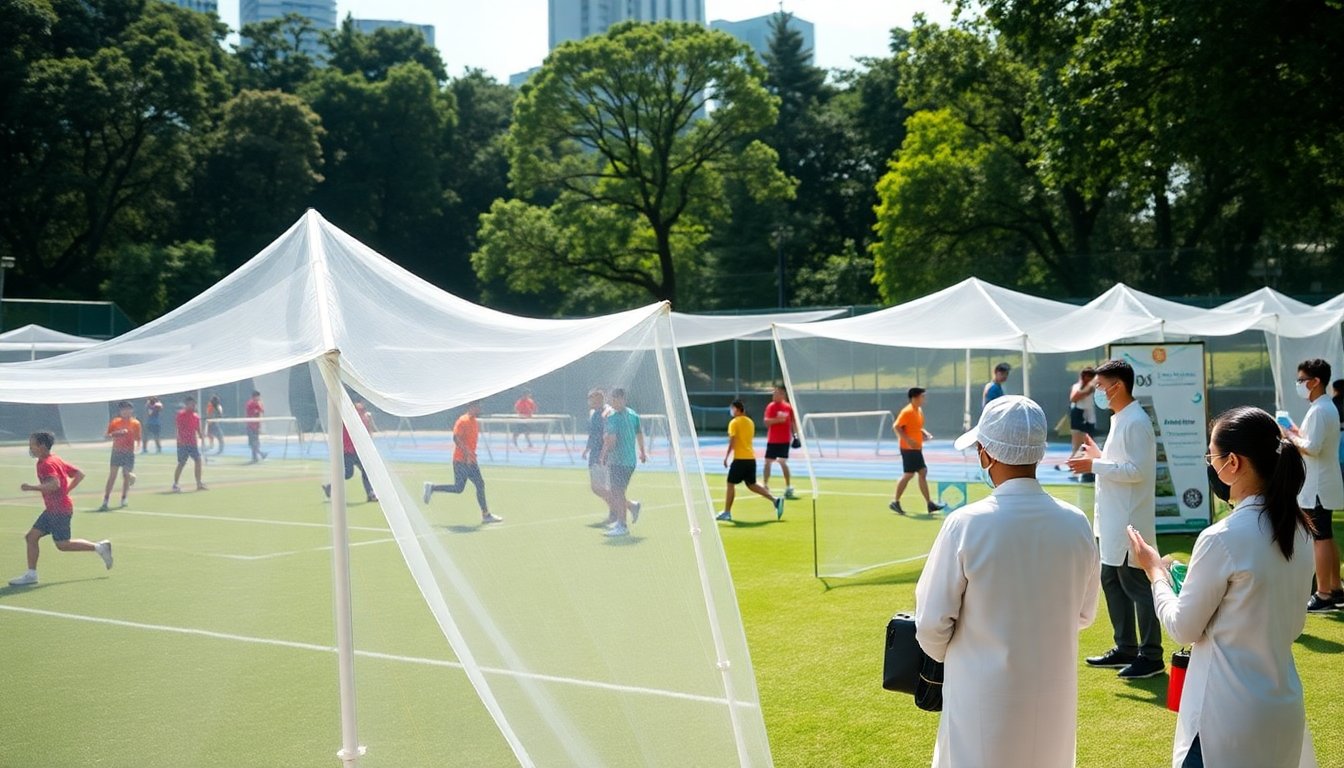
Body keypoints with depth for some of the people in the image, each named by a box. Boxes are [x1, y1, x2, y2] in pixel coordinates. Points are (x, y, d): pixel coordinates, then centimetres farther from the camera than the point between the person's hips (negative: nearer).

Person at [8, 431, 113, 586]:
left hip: (60, 509, -10)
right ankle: (31, 574, 8)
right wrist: (66, 491, 15)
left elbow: (54, 484, -32)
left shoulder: (47, 464, -15)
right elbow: (79, 475, 17)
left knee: (62, 544, -5)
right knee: (31, 537, 6)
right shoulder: (55, 460, 14)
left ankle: (99, 547, 2)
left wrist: (31, 487, -27)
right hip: (52, 509, 10)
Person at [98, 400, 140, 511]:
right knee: (112, 476, -5)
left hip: (129, 453, 1)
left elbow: (138, 439, 5)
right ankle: (105, 502, -7)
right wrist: (116, 433, -19)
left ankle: (123, 500, 22)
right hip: (117, 452, -1)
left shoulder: (135, 423, 1)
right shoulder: (114, 422, 2)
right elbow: (108, 436, -1)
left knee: (126, 477, 7)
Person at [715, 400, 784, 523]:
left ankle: (727, 512, 2)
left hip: (740, 458, -7)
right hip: (751, 458, 7)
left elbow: (732, 442, -14)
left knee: (731, 484, 2)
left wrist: (726, 457, -11)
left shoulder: (734, 423, -8)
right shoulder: (750, 422, 14)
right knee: (751, 484, 15)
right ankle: (775, 500, 2)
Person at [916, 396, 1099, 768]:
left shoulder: (967, 524, -19)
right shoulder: (1075, 523, -8)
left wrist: (949, 655, 10)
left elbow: (932, 622, -10)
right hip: (1054, 695, 3)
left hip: (985, 698, -3)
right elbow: (1084, 614, 7)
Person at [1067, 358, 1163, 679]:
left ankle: (1151, 655, 6)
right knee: (1111, 581, 15)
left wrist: (1094, 466, -20)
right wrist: (1100, 455, 13)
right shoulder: (1119, 419, 14)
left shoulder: (1135, 422, -17)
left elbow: (1137, 470, -22)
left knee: (1136, 586, -3)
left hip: (1129, 520, -10)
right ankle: (1125, 649, 25)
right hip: (1114, 520, 10)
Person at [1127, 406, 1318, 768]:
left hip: (1231, 713, -7)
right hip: (1284, 705, 7)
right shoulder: (1298, 529, 1)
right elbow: (1294, 625, 12)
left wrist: (1155, 571, 3)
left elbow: (1183, 628, -10)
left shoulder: (1222, 539, -22)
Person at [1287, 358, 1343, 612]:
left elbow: (1313, 448, -24)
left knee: (1320, 540, -6)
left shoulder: (1318, 410, -19)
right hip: (1323, 484, 10)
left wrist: (1291, 437, -11)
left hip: (1317, 487, -10)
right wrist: (1298, 433, 10)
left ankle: (1323, 595, -2)